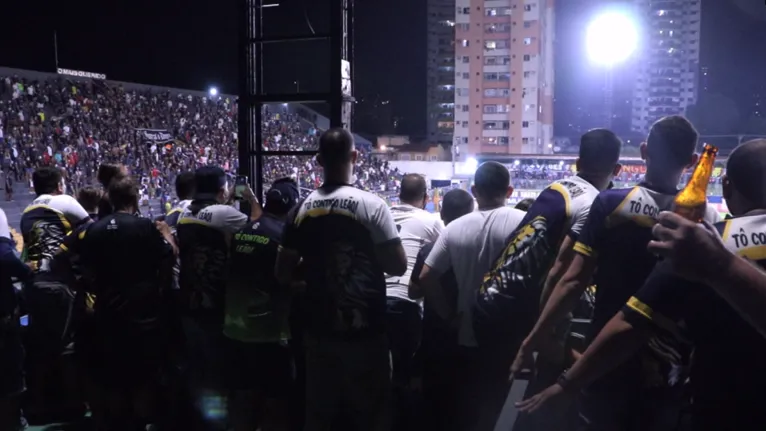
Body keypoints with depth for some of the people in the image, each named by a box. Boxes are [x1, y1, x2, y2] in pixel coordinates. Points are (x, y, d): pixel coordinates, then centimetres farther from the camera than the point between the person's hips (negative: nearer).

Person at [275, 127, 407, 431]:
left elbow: (284, 275, 4)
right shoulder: (372, 205, -12)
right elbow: (398, 266, -12)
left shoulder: (303, 209, 0)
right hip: (364, 331, -4)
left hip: (318, 331, 4)